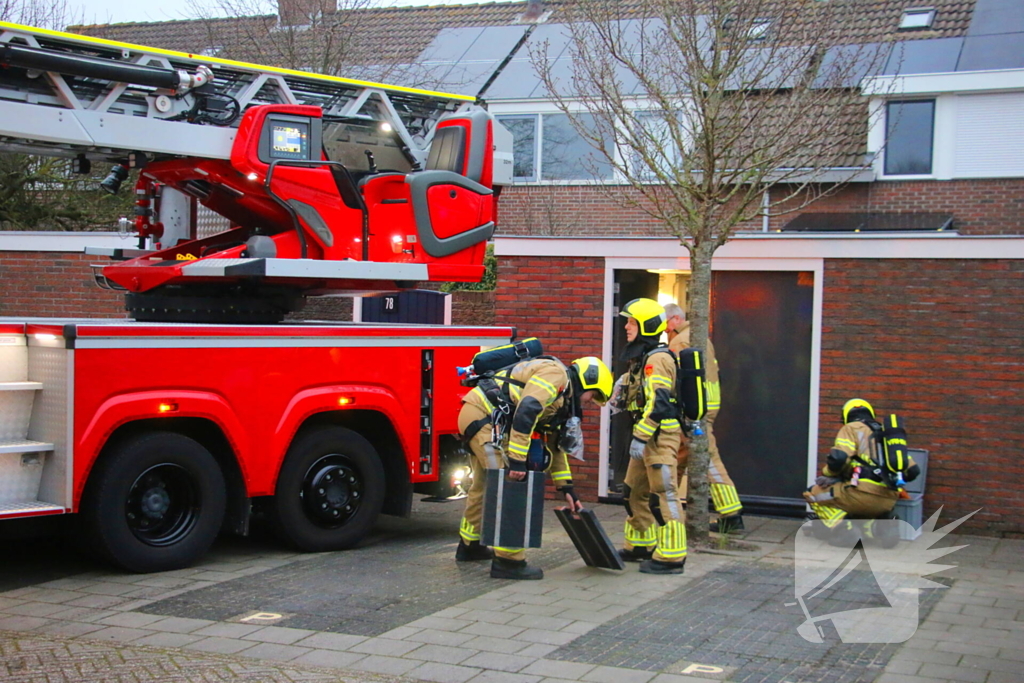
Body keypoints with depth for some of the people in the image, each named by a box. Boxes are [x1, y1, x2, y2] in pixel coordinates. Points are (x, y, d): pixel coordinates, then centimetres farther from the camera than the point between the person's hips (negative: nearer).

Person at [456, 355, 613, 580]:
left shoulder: (563, 396, 20)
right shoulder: (556, 375, -11)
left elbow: (554, 444, 25)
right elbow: (525, 411, -26)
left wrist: (566, 489, 22)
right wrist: (517, 460, -26)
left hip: (475, 418, 11)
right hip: (483, 415, -11)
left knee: (484, 485, 24)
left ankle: (469, 545, 39)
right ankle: (508, 560, -9)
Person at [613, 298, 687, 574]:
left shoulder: (658, 359, -15)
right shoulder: (640, 358, 17)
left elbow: (658, 403, -24)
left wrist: (640, 437, -25)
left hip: (661, 435, -11)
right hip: (648, 437, 11)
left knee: (663, 495, -9)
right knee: (635, 491, 17)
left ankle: (671, 556, -6)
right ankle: (640, 546, 28)